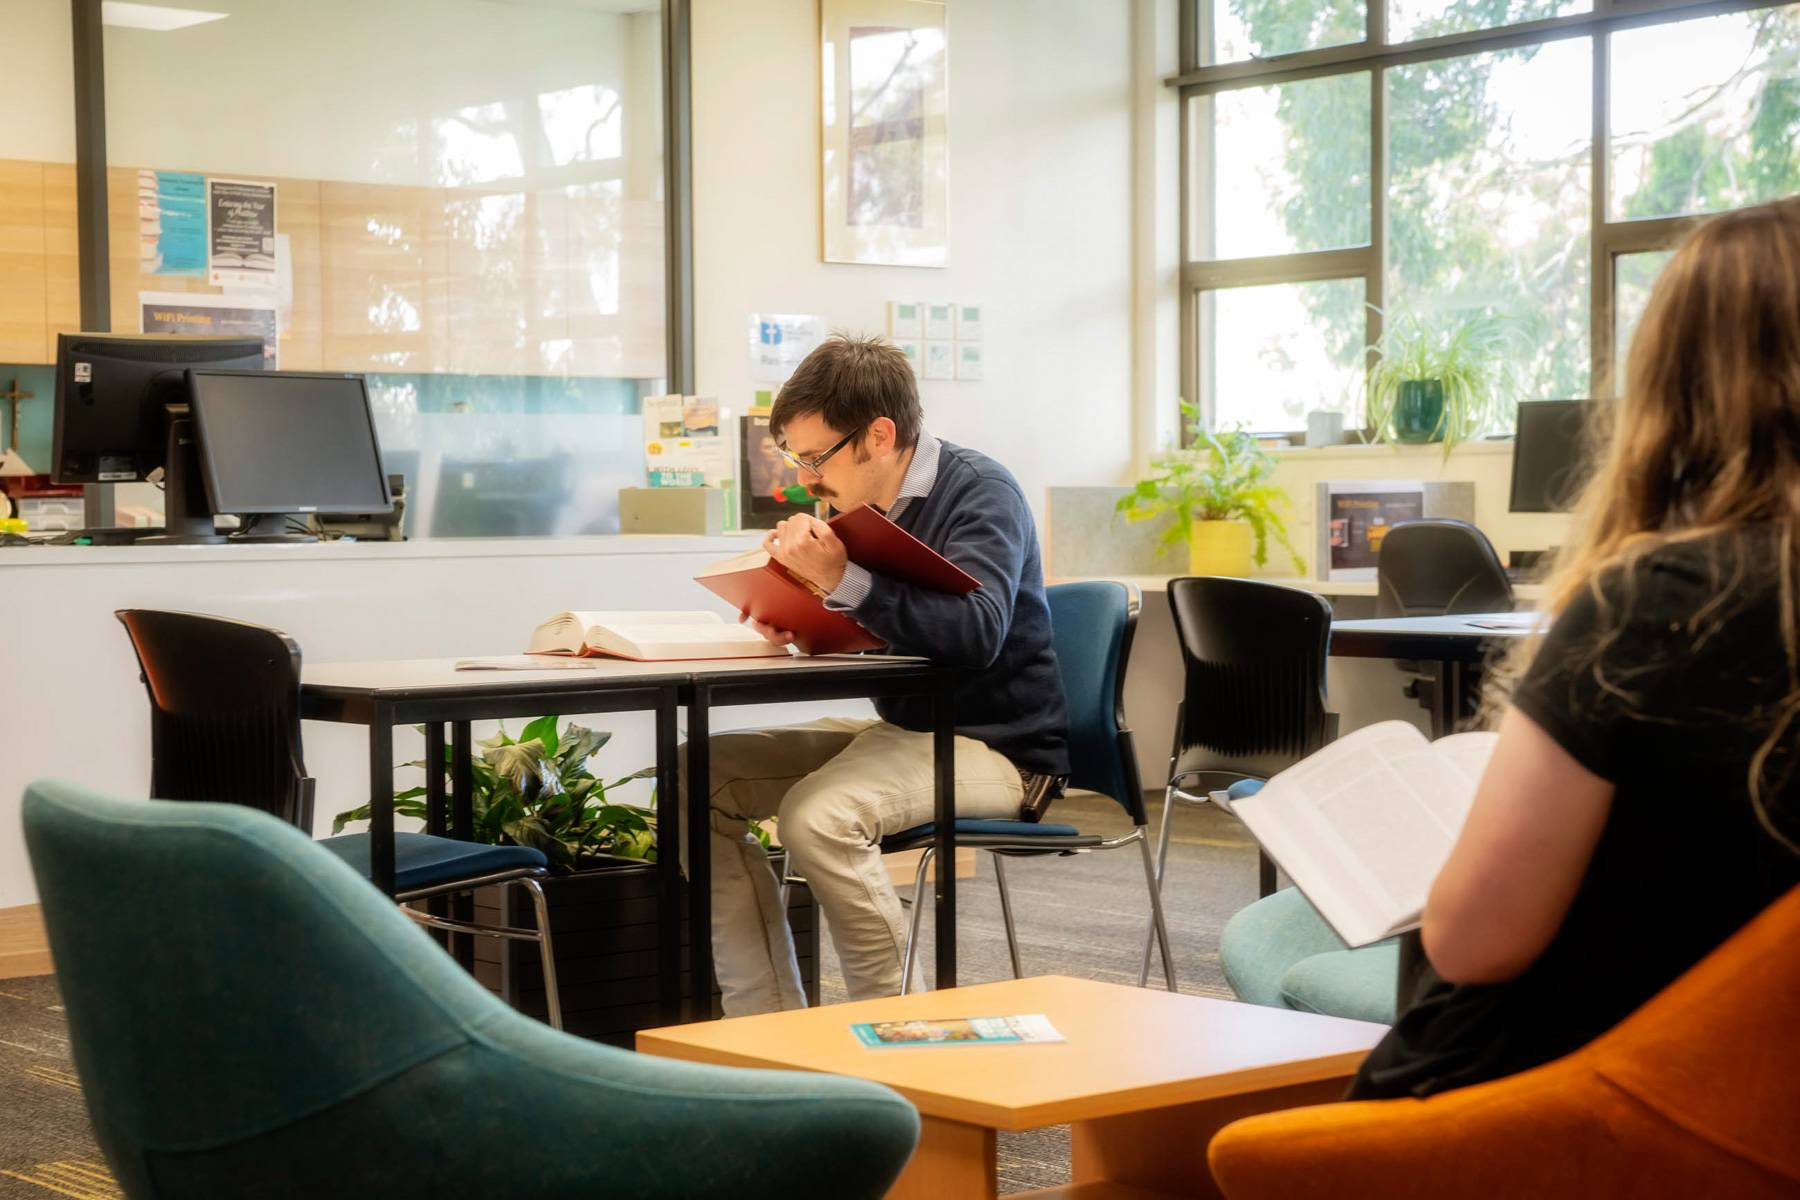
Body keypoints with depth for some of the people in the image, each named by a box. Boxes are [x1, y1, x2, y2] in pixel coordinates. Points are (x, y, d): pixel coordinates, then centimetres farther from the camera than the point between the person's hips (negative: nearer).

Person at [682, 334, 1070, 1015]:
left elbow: (977, 630, -30)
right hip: (901, 728, 9)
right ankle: (769, 1025, -4)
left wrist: (842, 579, -36)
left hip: (995, 746, -9)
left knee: (816, 814, -33)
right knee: (699, 776, -1)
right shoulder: (863, 504, 8)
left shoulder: (979, 492, -14)